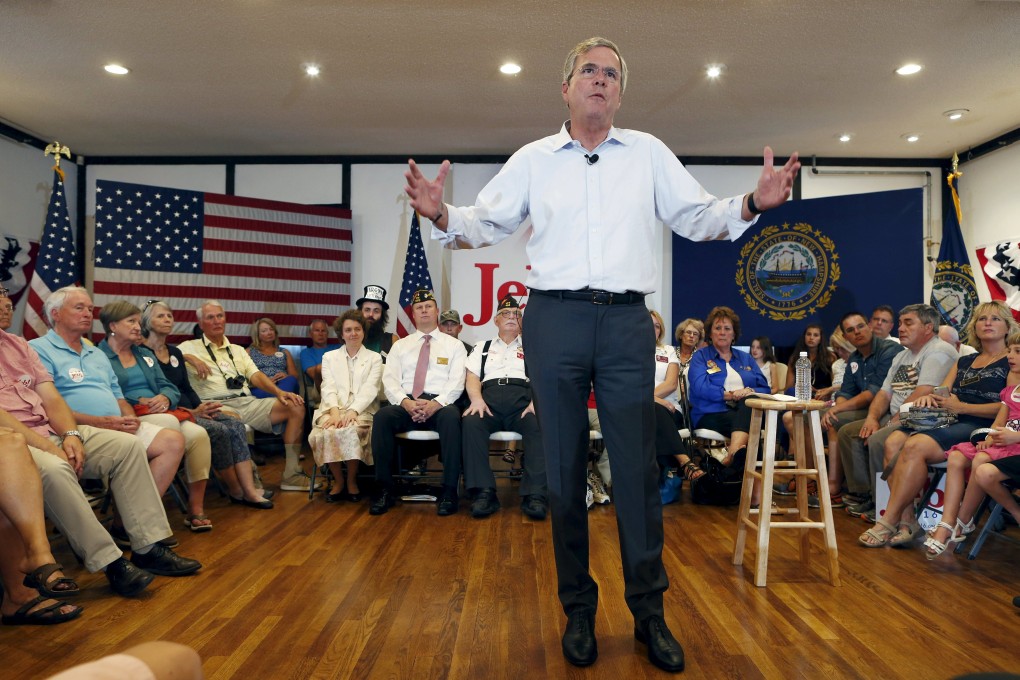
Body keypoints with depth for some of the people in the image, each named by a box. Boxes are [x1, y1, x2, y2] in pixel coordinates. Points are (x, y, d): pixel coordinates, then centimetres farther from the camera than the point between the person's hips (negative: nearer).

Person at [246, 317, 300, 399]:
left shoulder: (284, 352, 26)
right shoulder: (250, 351, 20)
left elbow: (294, 376, 17)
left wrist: (286, 376, -8)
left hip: (284, 385, 2)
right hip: (259, 387, -2)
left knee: (291, 380, -36)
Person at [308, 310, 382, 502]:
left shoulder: (374, 358, 13)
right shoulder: (329, 357, 19)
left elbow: (369, 389, -1)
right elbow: (328, 388, 4)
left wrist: (352, 411, -19)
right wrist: (335, 411, -16)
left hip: (362, 410, -1)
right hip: (333, 408, 1)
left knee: (350, 431, -34)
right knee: (326, 433, -32)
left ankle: (352, 481, -11)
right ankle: (338, 480, -9)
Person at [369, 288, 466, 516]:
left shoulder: (454, 345, 15)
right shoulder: (400, 346, 21)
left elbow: (456, 382, 1)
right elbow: (390, 381, 7)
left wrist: (436, 403, -18)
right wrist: (405, 402, -14)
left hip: (441, 404, -2)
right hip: (406, 403, 2)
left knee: (451, 416, -37)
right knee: (382, 416, -31)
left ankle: (449, 491, -31)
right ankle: (385, 489, -23)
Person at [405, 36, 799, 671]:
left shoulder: (648, 153, 13)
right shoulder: (533, 159, 13)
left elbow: (697, 216, 11)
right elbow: (487, 222, 9)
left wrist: (752, 203, -7)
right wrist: (443, 215, -10)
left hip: (626, 320, 0)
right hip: (555, 317, 0)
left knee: (638, 467, 1)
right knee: (565, 466, 5)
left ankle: (650, 611, 18)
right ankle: (578, 608, 21)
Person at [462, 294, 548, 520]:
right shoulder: (482, 347, 28)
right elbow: (472, 378, 14)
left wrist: (537, 401, -12)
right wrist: (477, 399, -8)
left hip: (523, 398, -1)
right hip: (489, 396, 1)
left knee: (540, 425, -35)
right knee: (470, 422, -34)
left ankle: (535, 495, -38)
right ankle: (484, 492, -34)